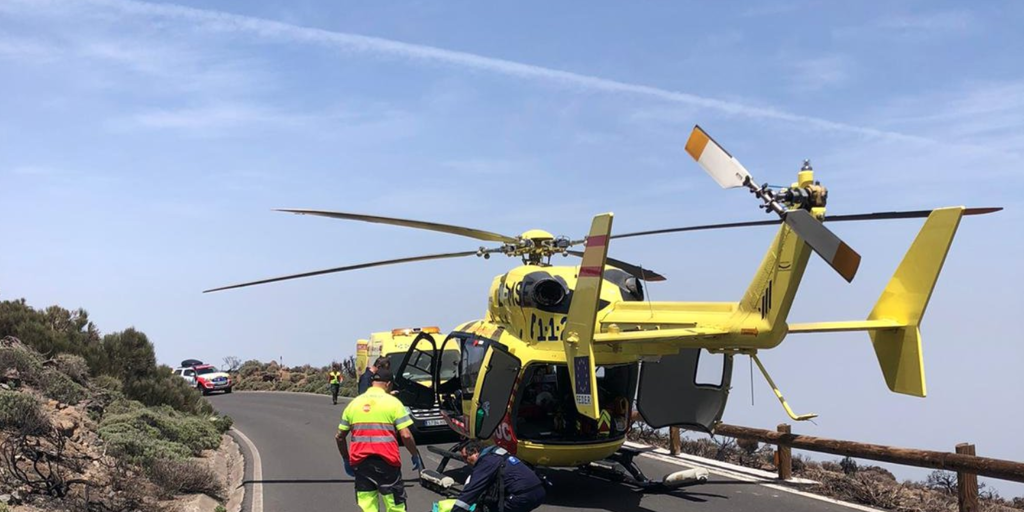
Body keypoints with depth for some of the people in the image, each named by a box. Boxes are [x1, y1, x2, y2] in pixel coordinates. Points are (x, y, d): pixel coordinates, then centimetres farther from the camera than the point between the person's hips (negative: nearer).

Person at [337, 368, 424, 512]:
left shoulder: (354, 403, 11)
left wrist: (346, 460, 24)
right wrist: (415, 455, 6)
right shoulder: (392, 402, -1)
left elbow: (339, 437, 13)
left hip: (360, 462, 3)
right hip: (386, 461, -3)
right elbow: (406, 435, -8)